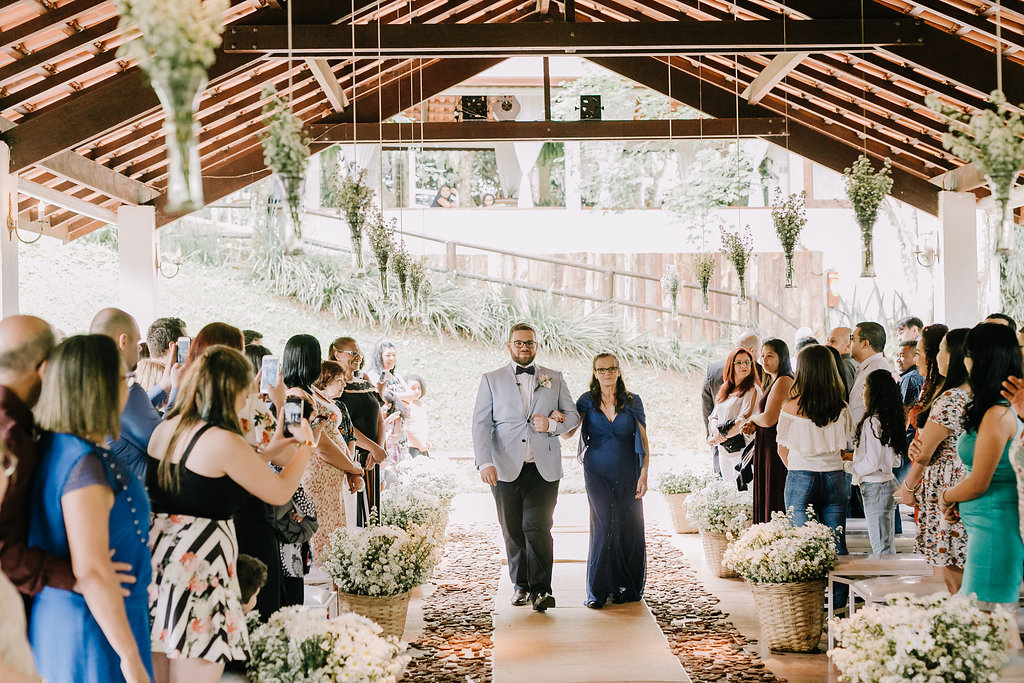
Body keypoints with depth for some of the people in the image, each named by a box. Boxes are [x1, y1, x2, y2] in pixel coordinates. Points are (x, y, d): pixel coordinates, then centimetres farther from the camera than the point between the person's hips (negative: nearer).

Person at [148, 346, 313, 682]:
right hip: (199, 571, -8)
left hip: (155, 559, 9)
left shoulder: (164, 430, 8)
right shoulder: (224, 441, -16)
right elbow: (280, 493, -5)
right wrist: (305, 446, 13)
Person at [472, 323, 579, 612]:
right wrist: (485, 463, -11)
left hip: (544, 469, 0)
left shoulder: (554, 379, 12)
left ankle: (540, 589, -7)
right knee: (513, 531, 7)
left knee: (538, 528, -11)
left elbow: (572, 415, 16)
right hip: (506, 469, 1)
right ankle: (521, 585, 21)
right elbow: (481, 423, 2)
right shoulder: (492, 380, 8)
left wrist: (552, 425, -7)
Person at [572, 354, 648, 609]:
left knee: (629, 528, 0)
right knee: (604, 526, -9)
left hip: (627, 473, 1)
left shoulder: (633, 402, 4)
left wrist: (644, 473, -5)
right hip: (598, 472, -1)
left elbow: (644, 441, 4)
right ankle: (598, 591, -3)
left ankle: (626, 588, 14)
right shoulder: (587, 402, 4)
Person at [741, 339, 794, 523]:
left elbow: (768, 419, -22)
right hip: (768, 448, 10)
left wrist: (752, 418, -1)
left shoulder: (783, 381, -15)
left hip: (775, 450, -10)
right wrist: (753, 427, 7)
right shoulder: (773, 382, 17)